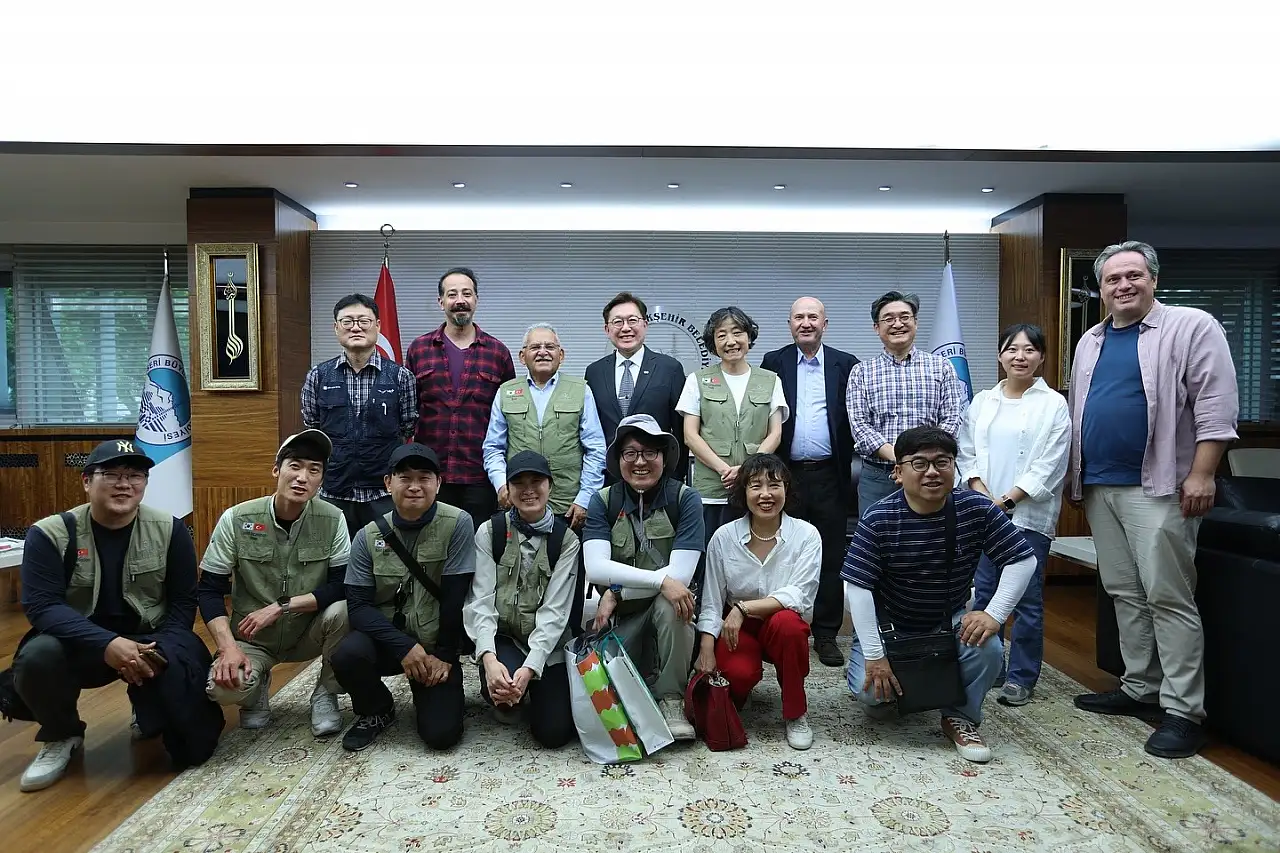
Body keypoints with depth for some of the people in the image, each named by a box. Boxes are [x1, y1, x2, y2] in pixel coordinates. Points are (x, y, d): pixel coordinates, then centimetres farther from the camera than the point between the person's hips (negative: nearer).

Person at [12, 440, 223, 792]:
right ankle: (60, 736, 0)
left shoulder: (169, 529, -7)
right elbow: (41, 606, -16)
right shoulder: (50, 534, -9)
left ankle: (150, 712, 25)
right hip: (82, 644, 0)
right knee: (38, 657, -34)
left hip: (153, 642, 0)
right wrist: (106, 644, -32)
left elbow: (184, 602, -3)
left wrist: (158, 651, -21)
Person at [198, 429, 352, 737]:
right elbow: (209, 590, -10)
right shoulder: (236, 519, -13)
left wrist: (280, 606, -25)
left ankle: (325, 695, -3)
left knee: (343, 611, -31)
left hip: (309, 634, 0)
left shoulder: (332, 519, -13)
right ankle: (257, 689, 10)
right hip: (253, 639, 0)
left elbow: (343, 587, -17)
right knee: (223, 686, -30)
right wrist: (229, 647, -24)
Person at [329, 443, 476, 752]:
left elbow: (454, 598, -11)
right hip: (387, 639, 2)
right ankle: (376, 711, 4)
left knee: (441, 733, -16)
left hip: (436, 645, -2)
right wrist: (404, 647, -23)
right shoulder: (369, 536, -5)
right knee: (346, 655, -30)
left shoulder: (458, 524, -13)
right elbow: (358, 605, -11)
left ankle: (428, 692, 22)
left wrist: (443, 655, -8)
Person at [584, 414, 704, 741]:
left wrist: (617, 592, -17)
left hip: (670, 608, -1)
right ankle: (645, 674, 13)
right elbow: (596, 568, -19)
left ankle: (670, 698, -13)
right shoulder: (603, 502, -4)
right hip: (622, 616, 1)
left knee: (669, 603, -34)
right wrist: (661, 581, -29)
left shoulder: (685, 499, -10)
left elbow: (680, 574, -19)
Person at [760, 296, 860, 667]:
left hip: (829, 476, 0)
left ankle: (826, 634, 18)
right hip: (786, 475, 0)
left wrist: (846, 464, -2)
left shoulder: (845, 365, 6)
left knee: (831, 558, 7)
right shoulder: (773, 362, 6)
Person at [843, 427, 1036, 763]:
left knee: (987, 648, -27)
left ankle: (961, 718, 2)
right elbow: (857, 585, -24)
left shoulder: (977, 509, -17)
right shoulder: (878, 519, -23)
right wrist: (874, 654, -26)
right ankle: (887, 697, 19)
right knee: (869, 688, -21)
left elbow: (1022, 560, -10)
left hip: (949, 621, 2)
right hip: (888, 622, -1)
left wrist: (995, 614, -23)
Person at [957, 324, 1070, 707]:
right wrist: (985, 497, -7)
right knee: (983, 594, 9)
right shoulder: (982, 402, 9)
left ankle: (1022, 677, 14)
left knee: (1027, 599, 2)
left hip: (1028, 515, -4)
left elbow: (1048, 467, -8)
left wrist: (1007, 500, -12)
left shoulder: (1054, 405, -2)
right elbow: (966, 453, 7)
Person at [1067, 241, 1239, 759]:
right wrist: (1076, 478, 16)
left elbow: (1216, 403, -10)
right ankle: (1140, 689, 23)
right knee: (1124, 593, 12)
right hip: (1099, 488, 7)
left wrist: (1201, 475, -16)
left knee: (1167, 597, -5)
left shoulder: (1191, 327, -3)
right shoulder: (1091, 342, 16)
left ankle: (1183, 710, 3)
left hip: (1158, 488, -7)